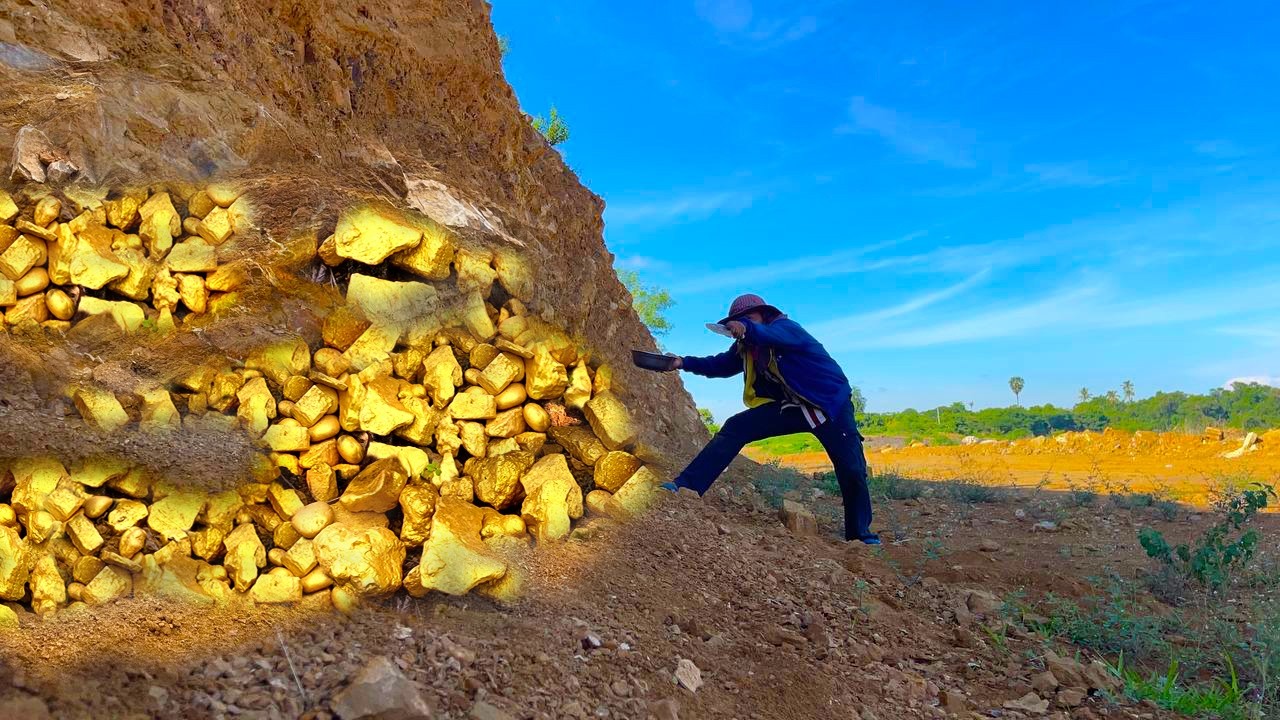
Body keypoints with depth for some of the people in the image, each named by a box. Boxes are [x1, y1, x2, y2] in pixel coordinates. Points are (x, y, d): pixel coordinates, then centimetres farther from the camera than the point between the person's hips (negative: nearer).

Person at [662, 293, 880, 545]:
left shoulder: (786, 327, -20)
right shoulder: (747, 347, 3)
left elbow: (773, 336, -42)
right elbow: (721, 364, 7)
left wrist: (747, 328, -64)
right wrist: (685, 363, -7)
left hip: (831, 404, -6)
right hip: (791, 407, 6)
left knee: (852, 470, -11)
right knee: (735, 428, -12)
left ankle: (861, 533, 13)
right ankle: (686, 485, -15)